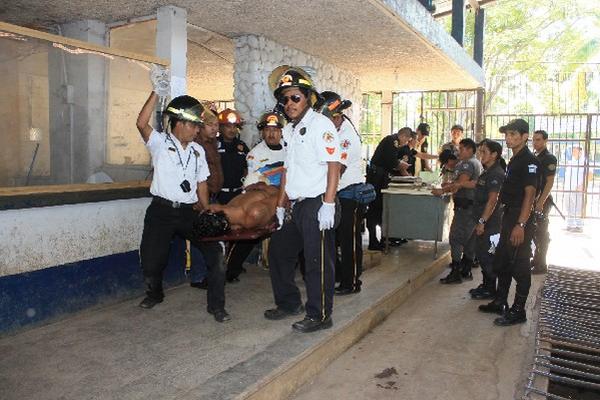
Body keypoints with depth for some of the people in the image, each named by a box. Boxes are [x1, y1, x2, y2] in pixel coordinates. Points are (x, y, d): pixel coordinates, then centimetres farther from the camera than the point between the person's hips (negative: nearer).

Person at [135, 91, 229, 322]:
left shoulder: (198, 151, 13)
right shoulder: (160, 142, 0)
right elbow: (141, 123, -20)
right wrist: (156, 92, -18)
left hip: (189, 211, 3)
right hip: (162, 211, -3)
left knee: (215, 252, -9)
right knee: (151, 260, 3)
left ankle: (216, 305, 3)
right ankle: (154, 293, 37)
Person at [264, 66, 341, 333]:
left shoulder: (321, 124, -9)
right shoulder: (289, 130, 17)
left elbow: (333, 166, -15)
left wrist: (328, 205, -21)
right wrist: (281, 204, 17)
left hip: (317, 205, -9)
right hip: (296, 206, 9)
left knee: (317, 262, -1)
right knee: (278, 251, 16)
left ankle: (319, 316, 14)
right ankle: (289, 303, 33)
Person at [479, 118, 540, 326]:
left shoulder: (529, 161, -14)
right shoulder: (514, 160, 15)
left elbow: (529, 194, -20)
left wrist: (521, 225, -25)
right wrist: (509, 221, 19)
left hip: (521, 218, -10)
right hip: (509, 216, 10)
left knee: (520, 266, -1)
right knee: (501, 261, 16)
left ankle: (518, 311, 9)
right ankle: (500, 302, 29)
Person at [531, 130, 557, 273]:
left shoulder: (549, 158, -10)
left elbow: (550, 182, -16)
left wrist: (541, 201, -22)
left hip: (543, 200, -8)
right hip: (533, 199, 8)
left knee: (541, 233, -2)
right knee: (534, 231, 15)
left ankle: (541, 265, 5)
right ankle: (536, 260, 27)